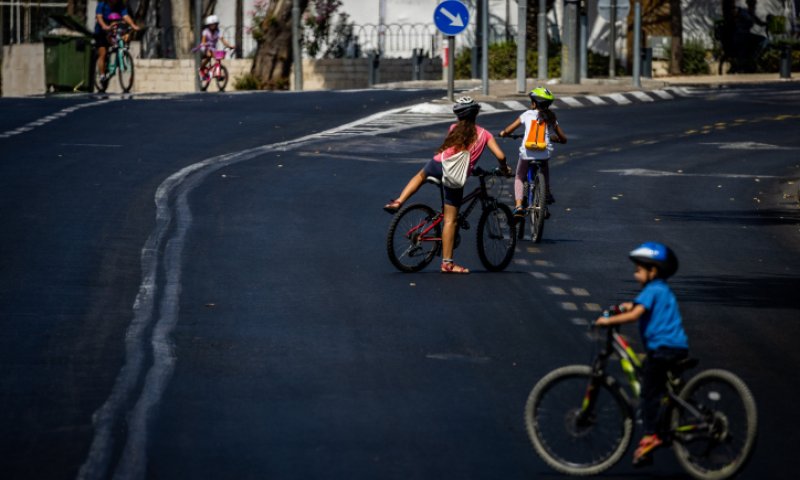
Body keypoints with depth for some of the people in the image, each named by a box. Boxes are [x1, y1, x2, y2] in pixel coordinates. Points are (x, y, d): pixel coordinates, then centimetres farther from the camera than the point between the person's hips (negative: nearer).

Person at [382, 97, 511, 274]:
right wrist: (505, 169, 25)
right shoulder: (484, 134, 12)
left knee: (421, 175, 39)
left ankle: (399, 201, 26)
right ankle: (447, 263, 4)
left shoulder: (454, 129, 19)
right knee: (451, 220, 3)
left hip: (438, 164, 2)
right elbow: (500, 156, 4)